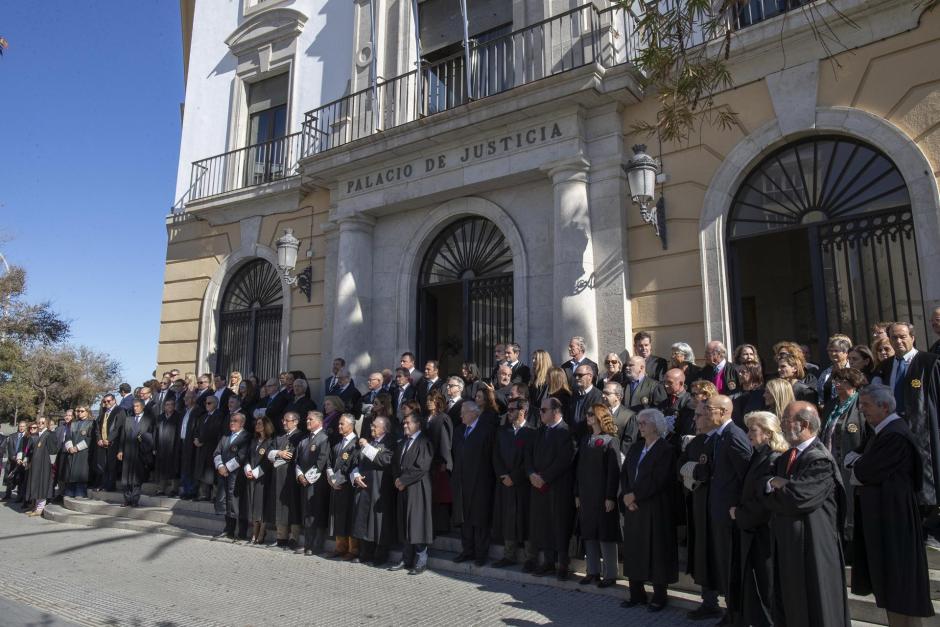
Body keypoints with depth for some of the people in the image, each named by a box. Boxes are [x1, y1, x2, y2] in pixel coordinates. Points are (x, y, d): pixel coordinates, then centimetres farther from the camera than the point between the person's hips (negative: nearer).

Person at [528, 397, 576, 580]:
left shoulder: (565, 431, -12)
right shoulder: (542, 431, 13)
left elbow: (564, 460, -19)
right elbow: (531, 455, 13)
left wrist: (544, 477, -16)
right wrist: (532, 474, -4)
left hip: (558, 487, -7)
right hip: (539, 485, 7)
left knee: (559, 526, 1)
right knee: (542, 525, 11)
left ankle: (562, 565, 13)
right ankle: (548, 562, 23)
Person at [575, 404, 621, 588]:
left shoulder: (611, 441, -8)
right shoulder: (585, 441, 11)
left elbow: (614, 471, -12)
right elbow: (579, 468, 11)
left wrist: (610, 497, -16)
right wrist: (577, 494, 8)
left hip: (603, 495, -6)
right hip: (586, 495, 6)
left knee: (605, 534, 2)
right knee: (589, 534, 11)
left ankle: (610, 574, 12)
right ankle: (592, 571, 21)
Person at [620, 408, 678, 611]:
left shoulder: (666, 450, -11)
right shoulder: (636, 447, 11)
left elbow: (658, 480, -18)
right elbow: (624, 473, 8)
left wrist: (634, 495, -15)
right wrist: (626, 496, -7)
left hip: (655, 509, -7)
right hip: (633, 507, 7)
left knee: (656, 550, 3)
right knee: (633, 549, 10)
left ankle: (659, 596, 16)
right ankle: (637, 594, 22)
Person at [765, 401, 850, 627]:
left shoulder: (820, 460, -18)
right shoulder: (784, 458, 10)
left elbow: (797, 498, -25)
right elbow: (764, 490, 8)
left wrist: (776, 486, -7)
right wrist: (775, 486, -13)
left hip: (811, 545, -8)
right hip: (786, 543, 8)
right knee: (788, 609, 18)